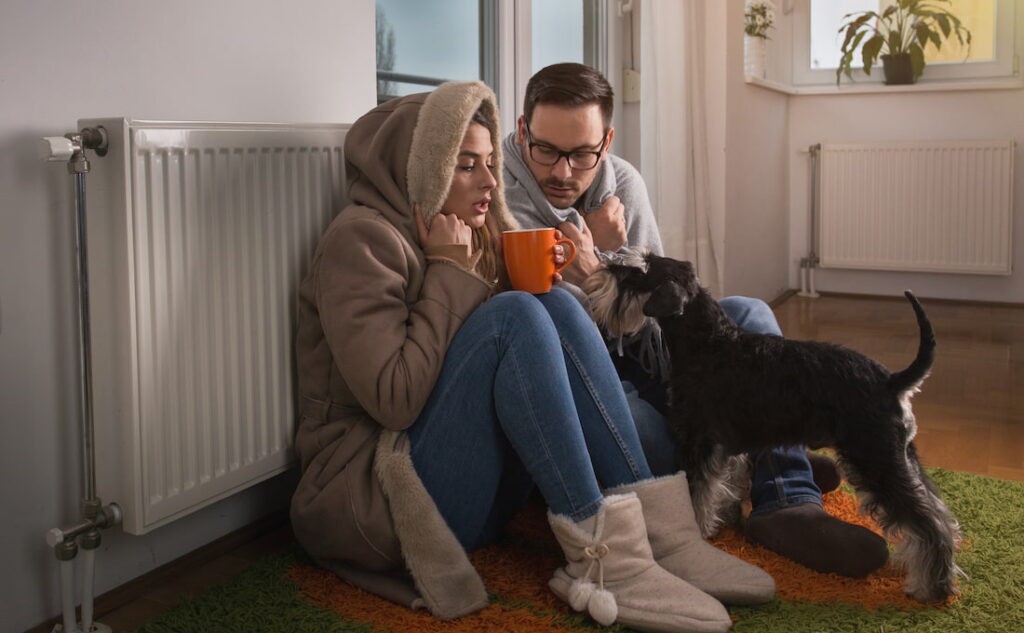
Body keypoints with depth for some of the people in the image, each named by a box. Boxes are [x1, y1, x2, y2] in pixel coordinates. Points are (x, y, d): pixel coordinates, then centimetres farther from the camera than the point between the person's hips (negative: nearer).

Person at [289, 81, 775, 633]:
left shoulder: (469, 238, 16)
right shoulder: (362, 238, -10)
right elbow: (394, 399, -22)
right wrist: (451, 274, -14)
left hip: (474, 496, 8)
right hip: (372, 494, -8)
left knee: (555, 307, -10)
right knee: (515, 315, -24)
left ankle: (649, 526, -17)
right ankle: (599, 555, -26)